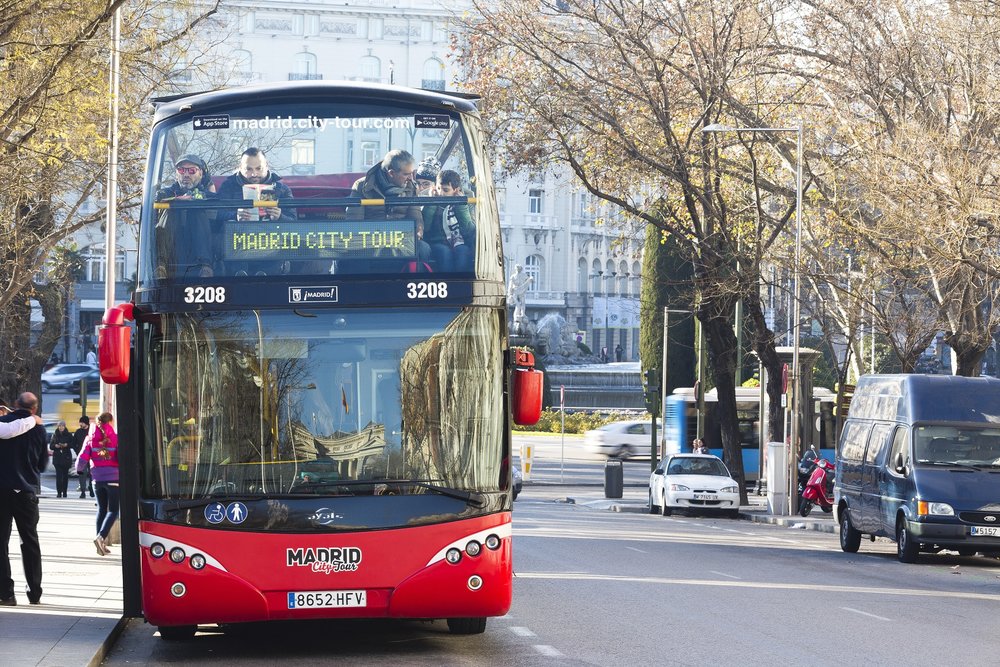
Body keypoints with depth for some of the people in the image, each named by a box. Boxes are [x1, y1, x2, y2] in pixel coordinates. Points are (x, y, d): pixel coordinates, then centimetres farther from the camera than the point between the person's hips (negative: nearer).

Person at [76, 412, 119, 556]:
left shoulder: (91, 439, 3)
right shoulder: (115, 438, -8)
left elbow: (83, 459, 1)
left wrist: (79, 469, 22)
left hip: (97, 479, 4)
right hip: (113, 478, -4)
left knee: (101, 509, 14)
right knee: (113, 510, 1)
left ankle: (101, 544, 12)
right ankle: (101, 536, -21)